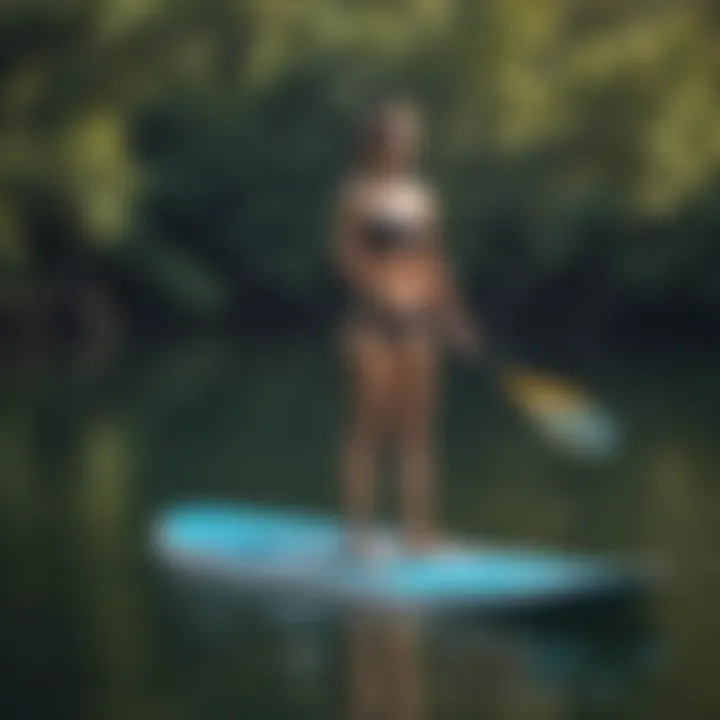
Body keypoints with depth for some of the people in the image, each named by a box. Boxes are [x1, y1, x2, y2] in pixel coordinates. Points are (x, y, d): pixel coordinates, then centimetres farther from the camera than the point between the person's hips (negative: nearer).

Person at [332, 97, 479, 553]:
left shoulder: (424, 196, 14)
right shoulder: (360, 192, -3)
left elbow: (437, 259, 17)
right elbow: (347, 253, -11)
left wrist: (454, 313, 10)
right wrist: (382, 295, -21)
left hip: (419, 318, 6)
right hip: (373, 318, -5)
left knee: (417, 428, 5)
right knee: (372, 422, -5)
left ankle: (420, 527, 7)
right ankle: (360, 528, -1)